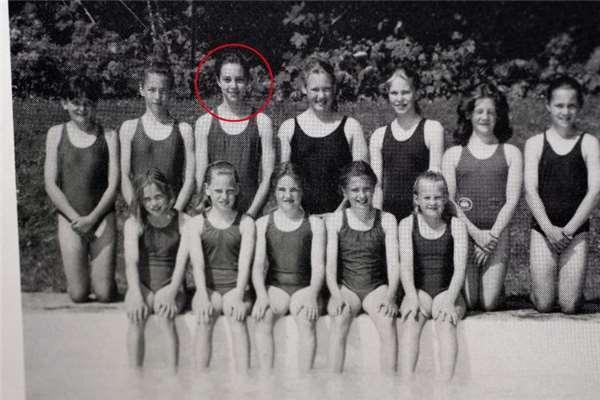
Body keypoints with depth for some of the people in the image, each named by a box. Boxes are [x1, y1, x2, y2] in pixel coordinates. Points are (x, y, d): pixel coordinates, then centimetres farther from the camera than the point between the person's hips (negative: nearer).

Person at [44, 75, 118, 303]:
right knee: (78, 295, -3)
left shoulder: (108, 136, 0)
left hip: (102, 218, 0)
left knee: (104, 294, -4)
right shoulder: (56, 133, 3)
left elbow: (113, 185, -3)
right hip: (69, 219, 1)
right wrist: (75, 217, -10)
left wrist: (92, 218, -13)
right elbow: (50, 184, 0)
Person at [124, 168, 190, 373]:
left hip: (169, 285, -1)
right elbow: (131, 261, -14)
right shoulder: (134, 223, 0)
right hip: (142, 286, 1)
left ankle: (173, 376, -28)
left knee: (165, 313, -32)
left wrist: (171, 292, -29)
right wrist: (136, 295, -31)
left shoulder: (184, 222, -1)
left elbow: (182, 260, -12)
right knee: (136, 316, -30)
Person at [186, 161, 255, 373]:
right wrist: (203, 297, -22)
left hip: (235, 286, 0)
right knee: (205, 317, -29)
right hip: (208, 287, 0)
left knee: (237, 317, -30)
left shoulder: (246, 223, 5)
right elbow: (197, 263, -7)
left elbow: (245, 263, -7)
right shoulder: (197, 223, 6)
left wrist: (238, 297, -22)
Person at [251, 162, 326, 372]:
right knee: (263, 317, -30)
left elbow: (318, 265, -2)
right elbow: (259, 264, 1)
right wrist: (262, 295, -18)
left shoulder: (315, 224, 7)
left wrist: (312, 295, -21)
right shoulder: (263, 223, 10)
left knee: (307, 319, -31)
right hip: (274, 286, 1)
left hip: (304, 286, -1)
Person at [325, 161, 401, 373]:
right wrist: (337, 296, -20)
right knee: (339, 319, -31)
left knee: (388, 321, -30)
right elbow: (330, 263, -3)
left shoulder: (386, 220, 6)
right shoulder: (336, 220, 5)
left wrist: (390, 295, -19)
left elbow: (393, 262, -2)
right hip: (346, 286, 0)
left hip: (377, 287, 0)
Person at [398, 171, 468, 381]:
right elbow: (406, 264, -7)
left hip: (447, 291, 0)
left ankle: (445, 382, -40)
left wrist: (449, 299, -24)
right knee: (411, 320, -30)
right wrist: (412, 298, -24)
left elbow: (460, 267, -7)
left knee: (446, 321, -32)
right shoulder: (407, 224, 5)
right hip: (418, 291, 0)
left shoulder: (456, 225, 3)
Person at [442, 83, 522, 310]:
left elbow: (512, 200, 2)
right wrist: (475, 232, -10)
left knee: (489, 304, -5)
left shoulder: (511, 153, 10)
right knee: (468, 302, -6)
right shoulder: (453, 154, 9)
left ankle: (496, 285, 29)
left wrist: (493, 235, -8)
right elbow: (448, 200, 1)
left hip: (497, 234, 0)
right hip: (463, 232, 0)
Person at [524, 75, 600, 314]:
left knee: (569, 306, -5)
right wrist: (549, 229, -14)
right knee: (543, 305, -4)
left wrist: (569, 229, -12)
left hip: (576, 230, 0)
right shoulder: (535, 143, 5)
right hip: (543, 229, 0)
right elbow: (531, 191, -2)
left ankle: (572, 289, 27)